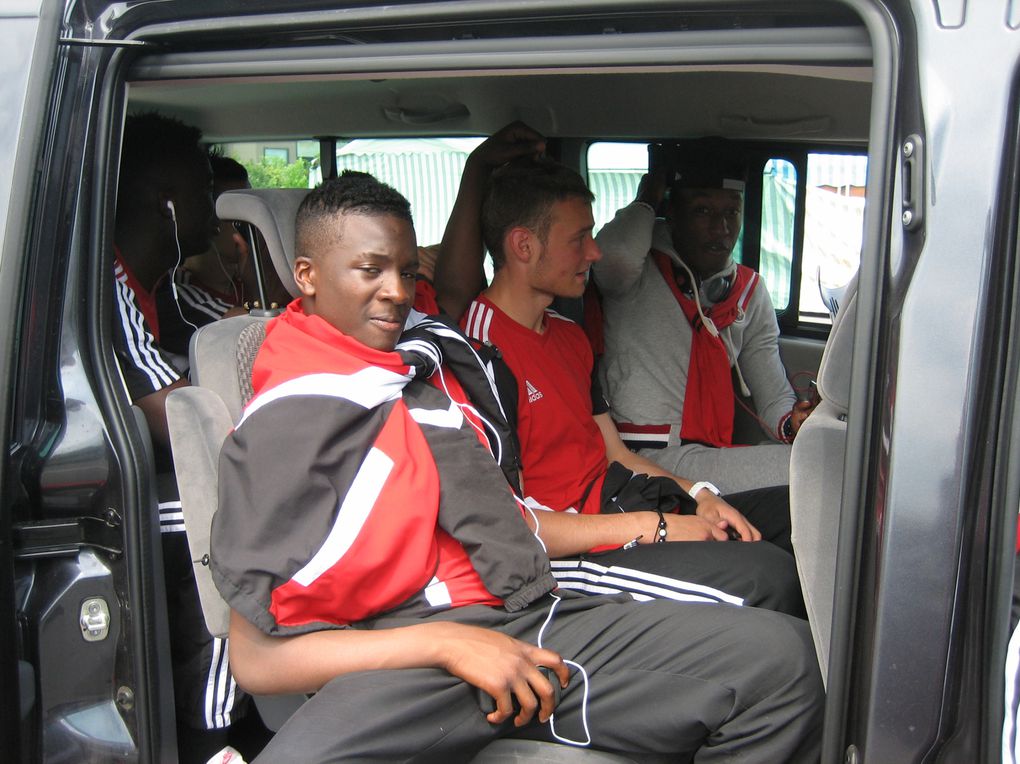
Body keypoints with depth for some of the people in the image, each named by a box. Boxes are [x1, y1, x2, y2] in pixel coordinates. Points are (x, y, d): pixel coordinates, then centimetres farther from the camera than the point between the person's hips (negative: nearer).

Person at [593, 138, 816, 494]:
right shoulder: (641, 274, -1)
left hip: (713, 453, 7)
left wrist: (791, 422, -13)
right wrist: (646, 202, -3)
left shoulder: (749, 290, 17)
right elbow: (614, 255, -28)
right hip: (645, 459, -7)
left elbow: (774, 396, 14)